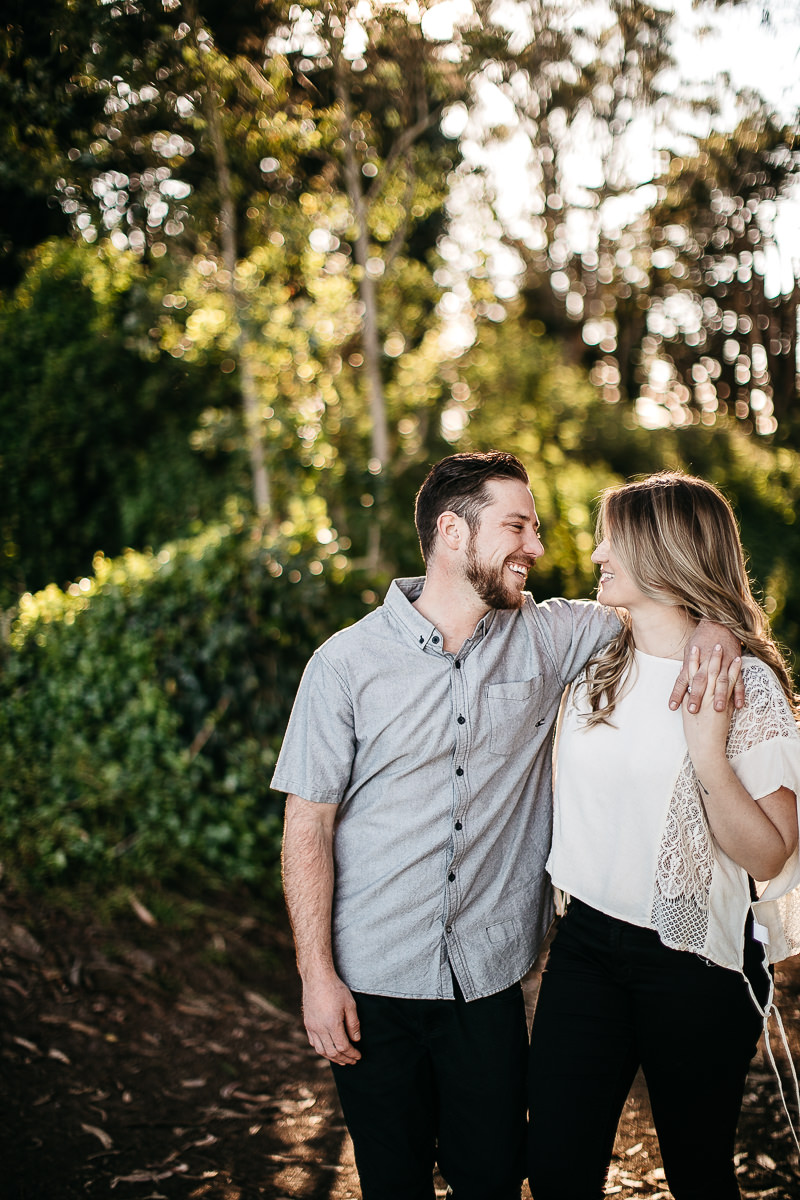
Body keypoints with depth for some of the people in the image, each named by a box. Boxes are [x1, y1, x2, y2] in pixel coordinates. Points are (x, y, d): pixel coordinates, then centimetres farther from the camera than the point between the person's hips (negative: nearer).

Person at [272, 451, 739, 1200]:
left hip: (489, 978, 2)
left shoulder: (549, 638, 0)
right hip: (374, 981, -2)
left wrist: (713, 633, -14)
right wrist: (316, 977, -9)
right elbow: (308, 825, -5)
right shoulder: (348, 661, -7)